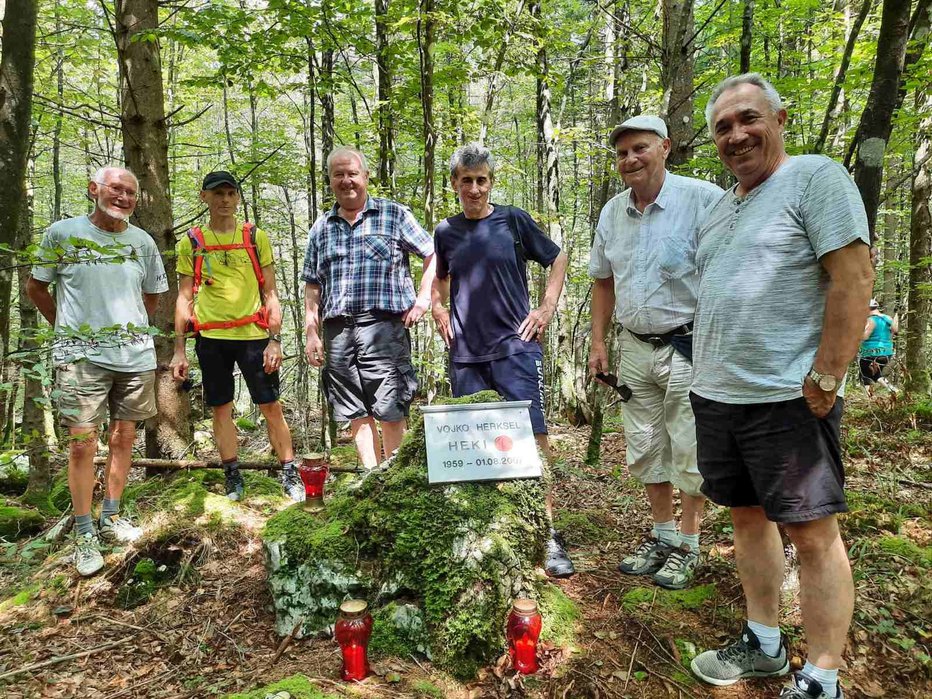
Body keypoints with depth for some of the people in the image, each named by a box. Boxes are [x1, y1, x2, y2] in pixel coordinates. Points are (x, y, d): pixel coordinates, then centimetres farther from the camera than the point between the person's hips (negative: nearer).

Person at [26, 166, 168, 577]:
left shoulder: (143, 242, 7)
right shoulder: (62, 233, -1)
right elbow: (35, 288, 9)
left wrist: (126, 326, 14)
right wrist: (68, 328, 9)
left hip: (136, 354, 3)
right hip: (81, 356, -3)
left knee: (123, 437, 10)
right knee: (82, 443, -3)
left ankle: (111, 518, 25)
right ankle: (84, 534, 9)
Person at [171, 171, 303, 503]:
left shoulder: (256, 237, 5)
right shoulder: (190, 243, 7)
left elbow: (270, 294, 3)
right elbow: (184, 299, 8)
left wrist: (275, 339, -5)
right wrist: (179, 350, 3)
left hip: (253, 334, -1)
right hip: (211, 337, 2)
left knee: (271, 407, 0)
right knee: (221, 408, 8)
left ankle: (290, 475, 10)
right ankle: (233, 477, 21)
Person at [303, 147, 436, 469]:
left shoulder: (394, 214, 6)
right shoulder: (321, 228, 18)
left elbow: (432, 255, 6)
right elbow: (312, 286, 17)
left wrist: (423, 298, -5)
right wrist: (311, 332, 10)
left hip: (384, 325, -4)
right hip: (337, 331, 4)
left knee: (390, 412, -4)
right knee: (357, 414, 8)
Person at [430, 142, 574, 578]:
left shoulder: (514, 221, 1)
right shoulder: (446, 232, 10)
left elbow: (557, 259, 11)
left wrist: (547, 308, 1)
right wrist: (438, 309, 10)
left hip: (515, 346, -3)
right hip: (466, 353, 4)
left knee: (533, 437, -9)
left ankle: (549, 536, -2)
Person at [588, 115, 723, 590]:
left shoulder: (703, 200, -12)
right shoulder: (612, 212, 8)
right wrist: (598, 342, 12)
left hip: (689, 346, -6)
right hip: (634, 348, 6)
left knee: (690, 451, 3)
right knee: (645, 449, 14)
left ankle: (688, 545, 21)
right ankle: (662, 534, 31)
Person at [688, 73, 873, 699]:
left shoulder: (816, 178, -6)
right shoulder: (720, 208, 17)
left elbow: (854, 279, -13)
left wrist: (825, 379, -16)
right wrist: (708, 370, 15)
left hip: (787, 400, -8)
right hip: (715, 396, 8)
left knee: (812, 532, 0)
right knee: (747, 517, 15)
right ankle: (764, 646, 31)